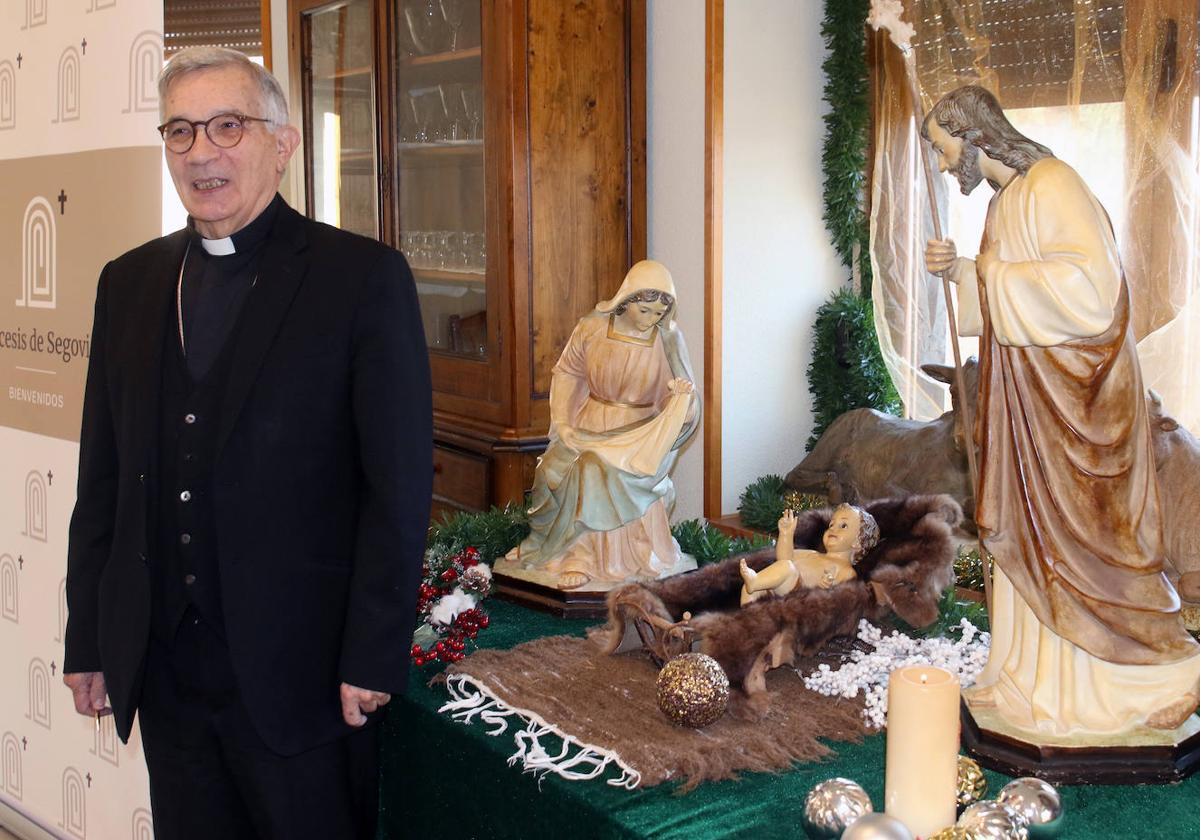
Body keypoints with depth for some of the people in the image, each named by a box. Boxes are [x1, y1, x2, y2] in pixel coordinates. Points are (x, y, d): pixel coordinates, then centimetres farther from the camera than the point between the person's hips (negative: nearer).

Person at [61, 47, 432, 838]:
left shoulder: (364, 276, -8)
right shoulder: (128, 282, 8)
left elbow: (399, 488, -11)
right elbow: (103, 477, 10)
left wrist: (373, 660, -13)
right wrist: (88, 639, 8)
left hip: (303, 671, -4)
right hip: (162, 668, 5)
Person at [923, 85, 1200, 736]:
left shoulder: (1052, 187, -15)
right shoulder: (1006, 200, 14)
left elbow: (1088, 285, -26)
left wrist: (998, 274, -17)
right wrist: (959, 271, 4)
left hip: (1072, 396, -9)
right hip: (1025, 390, 9)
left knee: (1084, 533, -4)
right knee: (1028, 530, 11)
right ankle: (1039, 676, 20)